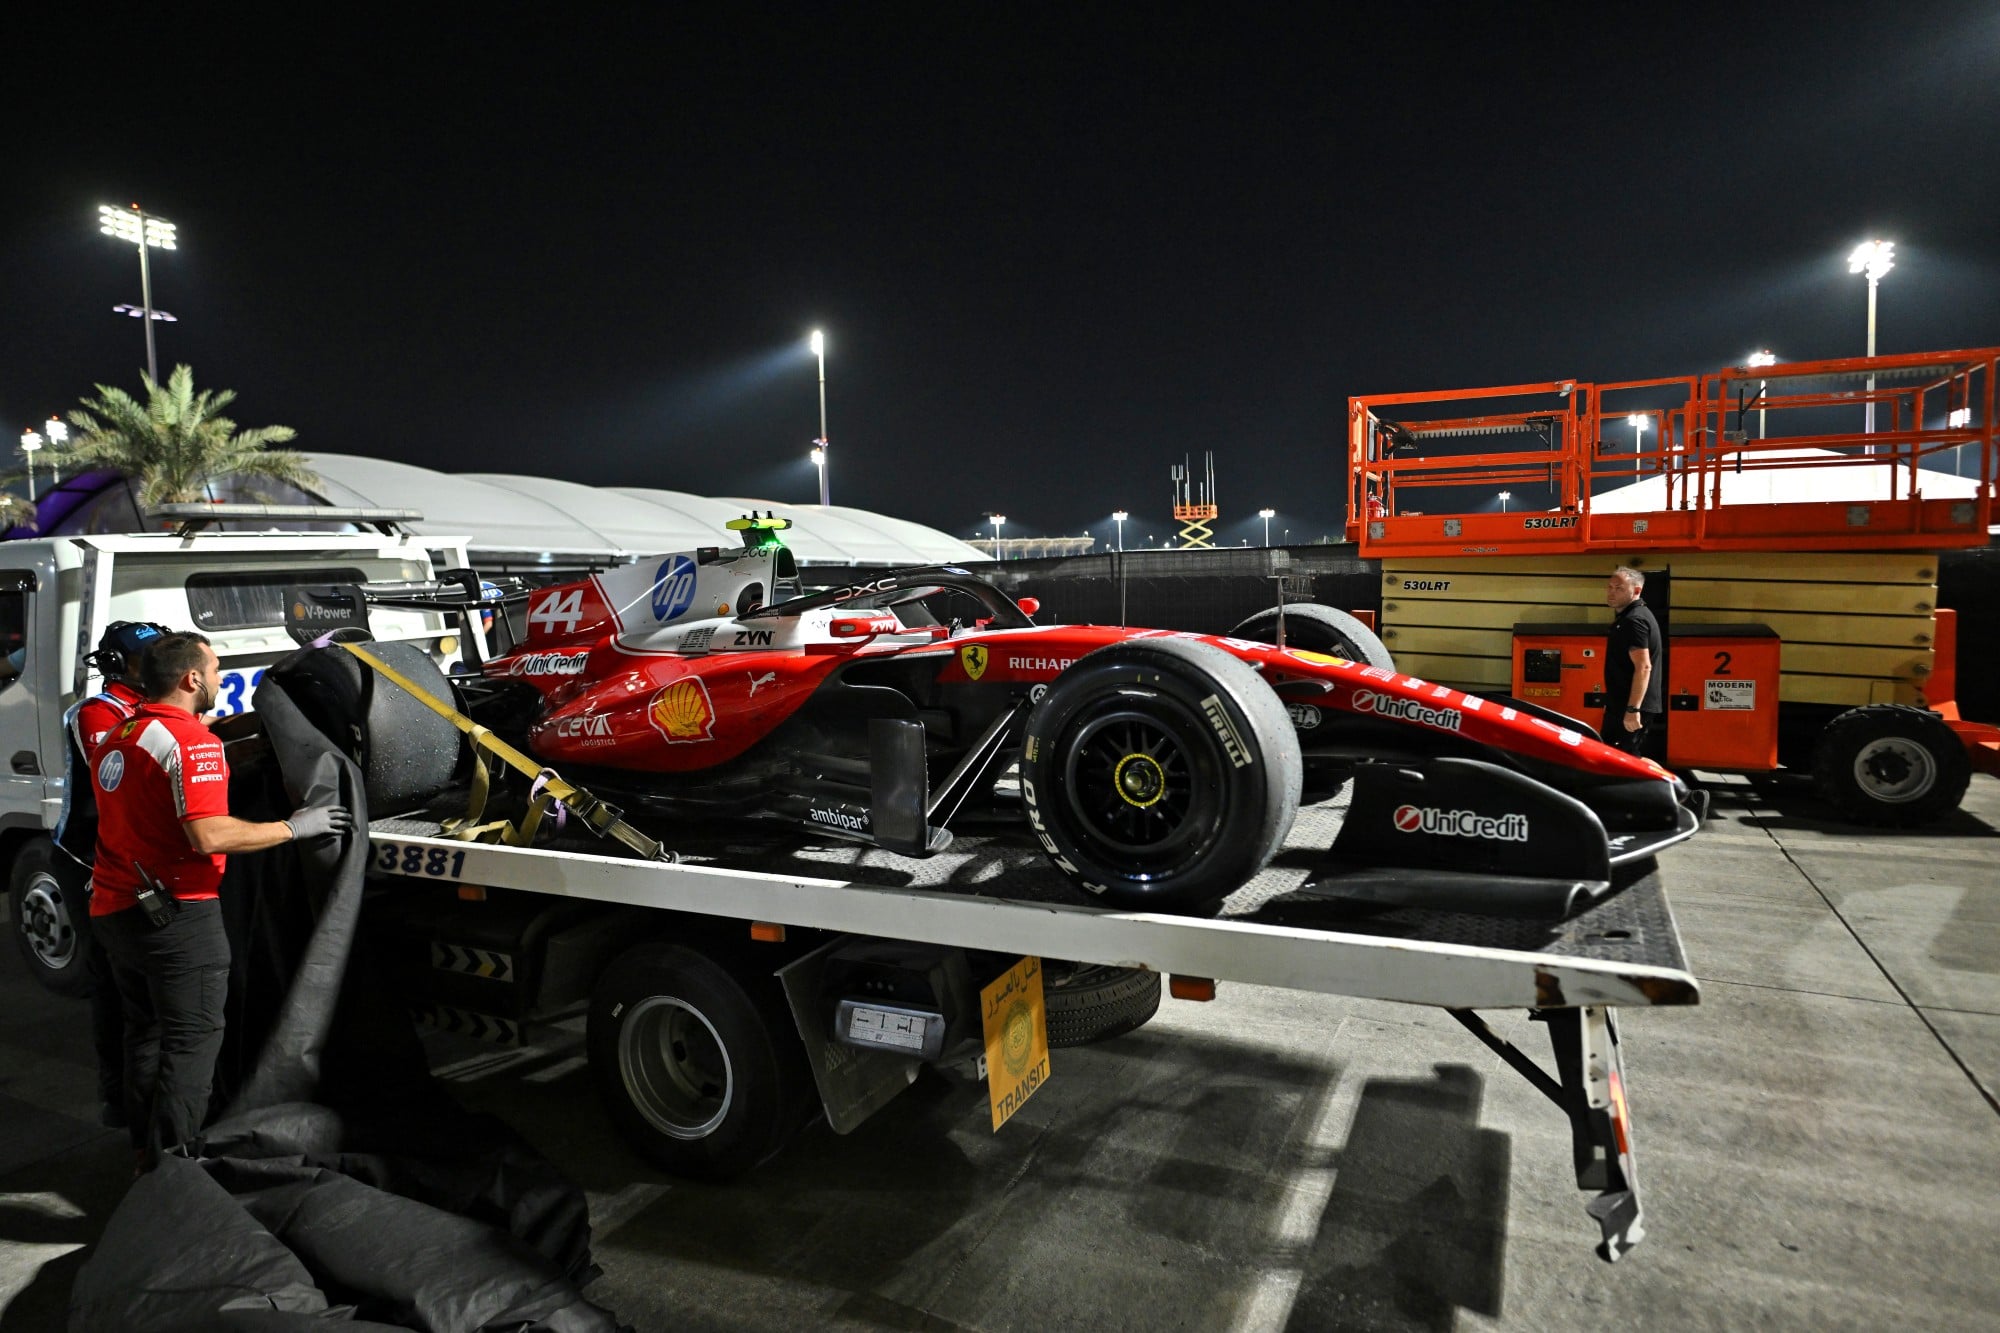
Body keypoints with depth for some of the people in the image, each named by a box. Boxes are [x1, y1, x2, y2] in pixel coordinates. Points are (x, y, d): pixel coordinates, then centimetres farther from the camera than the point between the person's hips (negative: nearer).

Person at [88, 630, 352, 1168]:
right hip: (176, 912, -9)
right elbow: (210, 835, -27)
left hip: (114, 908, 10)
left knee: (146, 1032, 20)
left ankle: (147, 1151, 30)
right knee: (194, 1039, -1)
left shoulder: (117, 737, 12)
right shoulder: (191, 740, -18)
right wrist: (294, 827, -18)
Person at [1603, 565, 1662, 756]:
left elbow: (1643, 667, -26)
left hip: (1630, 707, -11)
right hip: (1621, 704, 11)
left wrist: (1633, 709, -29)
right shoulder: (1626, 616, 16)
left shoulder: (1634, 620, -18)